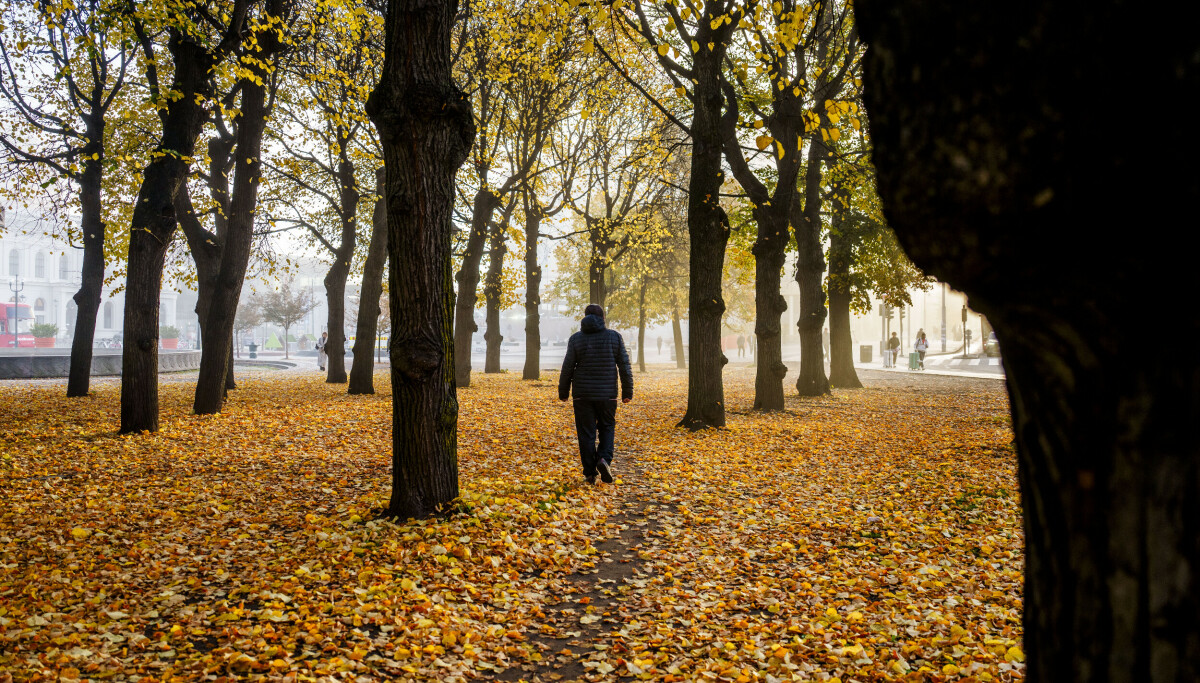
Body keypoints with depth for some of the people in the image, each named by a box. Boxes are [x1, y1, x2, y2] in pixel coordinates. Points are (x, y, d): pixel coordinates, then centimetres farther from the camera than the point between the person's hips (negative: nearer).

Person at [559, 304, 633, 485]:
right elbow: (625, 367, 0)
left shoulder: (576, 339, -2)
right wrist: (627, 392, 7)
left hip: (582, 395, 0)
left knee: (586, 434, 6)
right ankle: (604, 459, -7)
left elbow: (567, 368, -2)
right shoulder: (614, 337, 0)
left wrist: (563, 392, 9)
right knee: (607, 428, 16)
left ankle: (590, 473, 7)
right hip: (607, 394, 1)